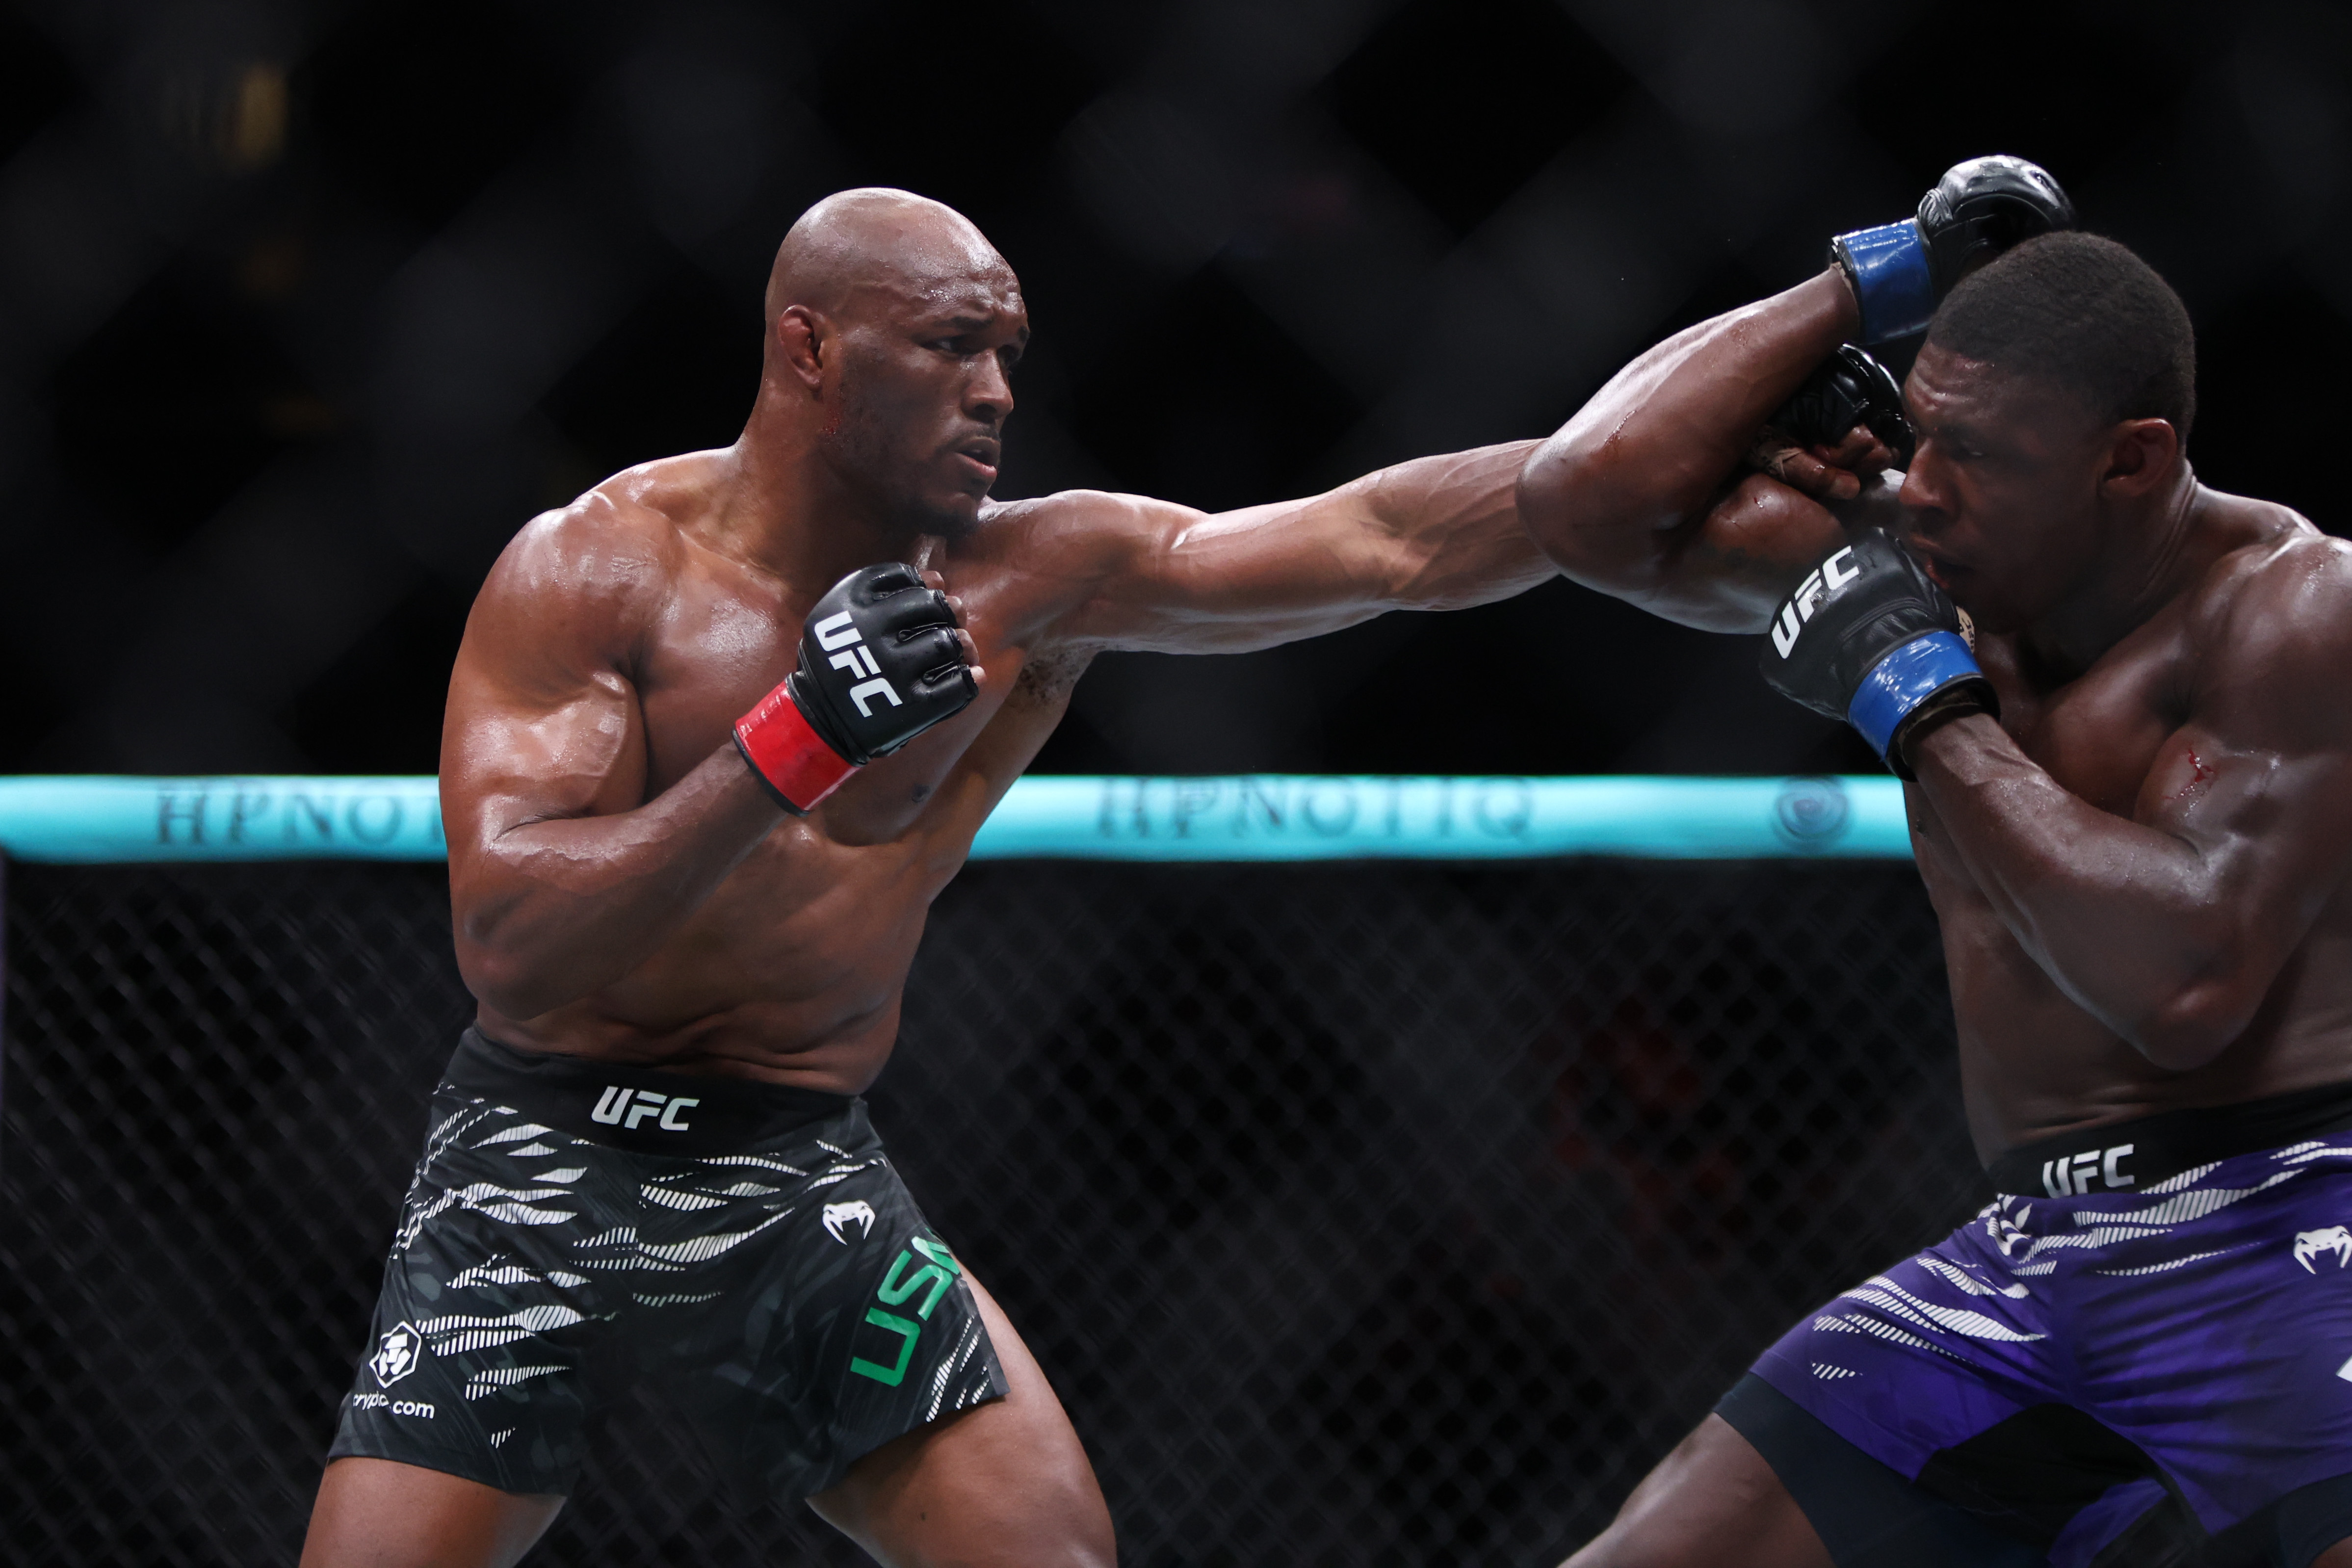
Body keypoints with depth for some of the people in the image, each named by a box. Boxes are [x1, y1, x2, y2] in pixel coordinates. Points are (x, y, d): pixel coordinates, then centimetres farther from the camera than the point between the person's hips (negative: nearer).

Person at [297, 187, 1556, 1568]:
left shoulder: (1031, 584, -4)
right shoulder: (594, 569, -12)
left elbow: (1392, 541, -10)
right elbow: (507, 945, -23)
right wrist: (795, 742, -32)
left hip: (805, 1181, 3)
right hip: (544, 1162, -3)